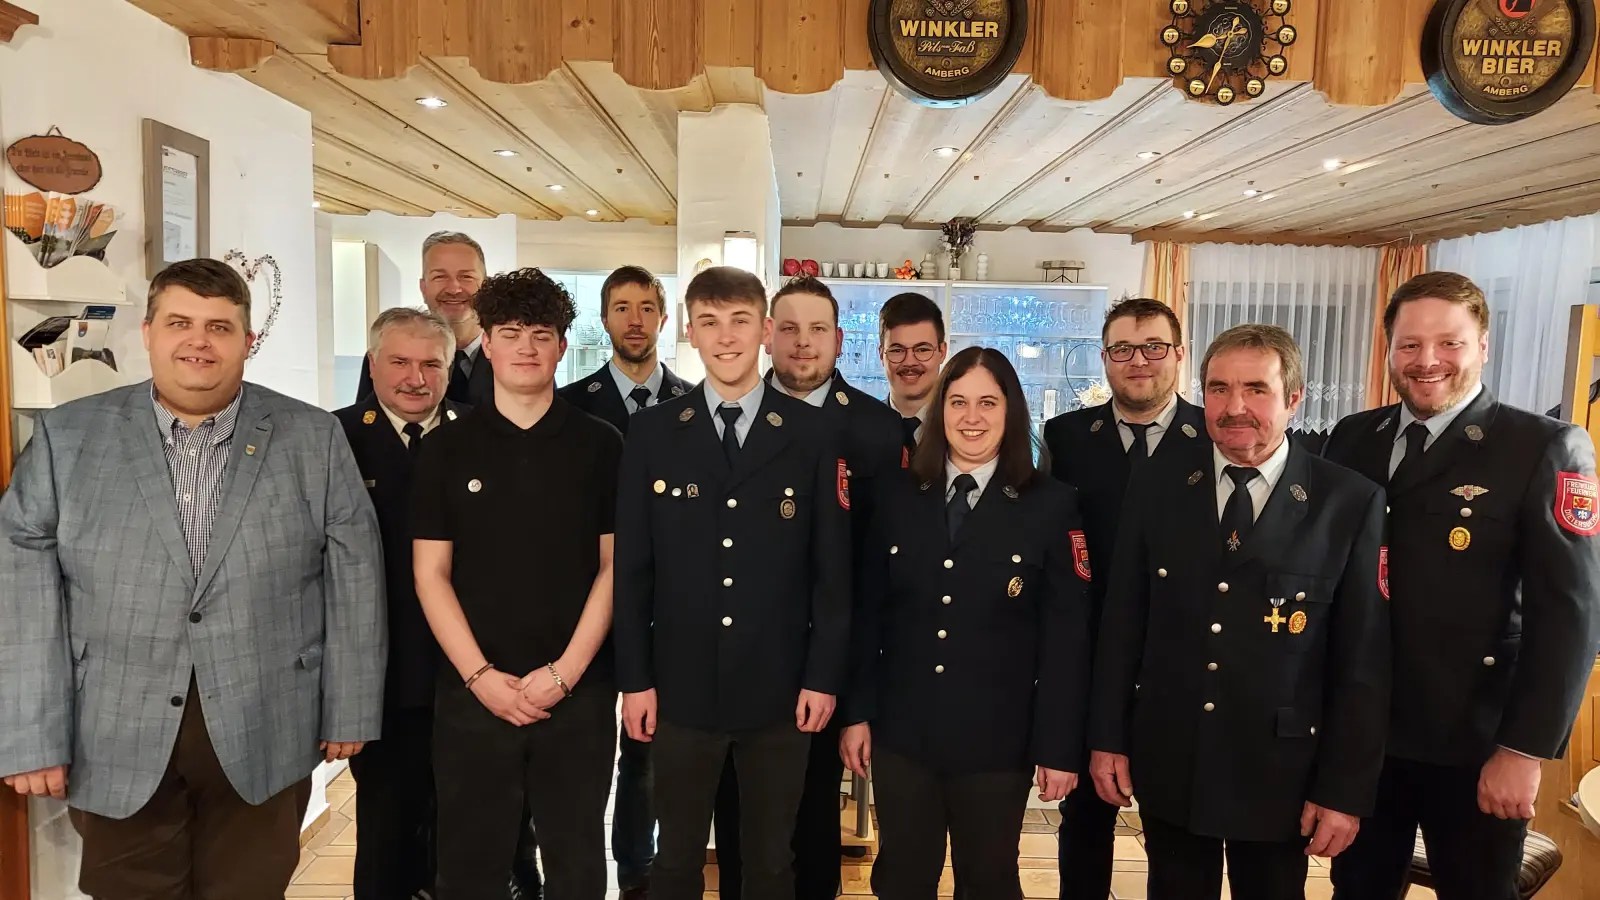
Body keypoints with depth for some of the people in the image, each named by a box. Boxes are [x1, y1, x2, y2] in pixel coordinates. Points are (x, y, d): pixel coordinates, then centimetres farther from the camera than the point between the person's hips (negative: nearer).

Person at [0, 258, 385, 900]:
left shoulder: (313, 438, 0)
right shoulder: (68, 435, 2)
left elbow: (353, 572, 0)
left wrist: (349, 711, -1)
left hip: (264, 740, 0)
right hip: (117, 744, 1)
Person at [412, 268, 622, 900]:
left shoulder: (600, 446, 1)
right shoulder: (447, 449, 3)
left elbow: (613, 566, 0)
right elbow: (431, 573, 2)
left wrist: (565, 671, -8)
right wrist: (481, 676, -8)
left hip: (578, 693, 0)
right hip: (472, 693, 1)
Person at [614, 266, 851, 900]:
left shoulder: (813, 435, -2)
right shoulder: (651, 432, 0)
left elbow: (833, 567, -2)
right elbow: (631, 567, 0)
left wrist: (824, 677, -5)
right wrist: (634, 678, -3)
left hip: (781, 691, 0)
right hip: (680, 690, 1)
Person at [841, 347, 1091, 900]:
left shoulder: (1052, 506, -5)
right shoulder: (897, 497, 2)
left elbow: (1066, 637, -6)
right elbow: (869, 615, 4)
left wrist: (1059, 747, -7)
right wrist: (858, 713, 2)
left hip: (997, 741, -2)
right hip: (901, 733, 2)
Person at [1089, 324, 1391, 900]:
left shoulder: (1350, 503, -8)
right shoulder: (1156, 488, -3)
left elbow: (1363, 659, -6)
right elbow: (1121, 622, 1)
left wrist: (1346, 790, -5)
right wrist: (1108, 738, 1)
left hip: (1279, 775, -1)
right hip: (1167, 766, 2)